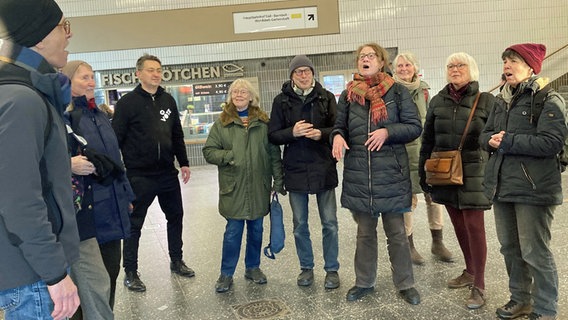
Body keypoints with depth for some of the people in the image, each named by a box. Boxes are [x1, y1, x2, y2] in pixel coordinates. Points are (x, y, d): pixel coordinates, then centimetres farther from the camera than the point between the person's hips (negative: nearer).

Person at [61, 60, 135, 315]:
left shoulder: (98, 115, 17)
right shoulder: (61, 115, -8)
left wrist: (125, 195, 24)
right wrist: (70, 165, -31)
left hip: (110, 208, 8)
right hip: (84, 211, -8)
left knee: (110, 270, 15)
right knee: (96, 283, -7)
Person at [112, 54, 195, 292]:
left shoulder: (168, 100, 9)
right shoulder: (127, 102, -7)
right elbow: (117, 138, -10)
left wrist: (184, 162, 11)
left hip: (167, 173, 6)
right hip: (139, 176, -5)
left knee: (175, 216, 16)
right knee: (134, 224, 6)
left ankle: (177, 261, 34)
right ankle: (130, 272, 21)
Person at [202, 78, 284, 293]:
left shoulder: (263, 122, 5)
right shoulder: (222, 123, 2)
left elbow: (274, 153, 5)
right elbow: (208, 151, 1)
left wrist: (278, 180, 2)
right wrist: (227, 156, -16)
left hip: (259, 187, 2)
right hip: (233, 187, -2)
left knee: (256, 229, 13)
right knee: (233, 231, 2)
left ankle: (253, 267, 31)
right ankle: (226, 274, 17)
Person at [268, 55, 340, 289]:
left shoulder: (326, 97, 1)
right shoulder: (282, 101, 2)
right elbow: (272, 135, 1)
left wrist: (322, 134, -18)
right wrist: (292, 132, -17)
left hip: (323, 169, -1)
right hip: (295, 170, 1)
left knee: (329, 223, 6)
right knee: (300, 225, 12)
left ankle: (332, 269, 22)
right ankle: (306, 268, 29)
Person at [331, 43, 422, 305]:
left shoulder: (397, 91, -1)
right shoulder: (348, 95, 7)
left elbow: (415, 126, -2)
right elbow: (339, 126, 12)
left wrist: (387, 131, -18)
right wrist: (338, 136, -12)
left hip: (391, 173, -2)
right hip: (358, 174, 3)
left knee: (396, 232, 7)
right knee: (365, 232, 15)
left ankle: (405, 284, 24)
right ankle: (364, 282, 30)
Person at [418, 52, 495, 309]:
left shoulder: (486, 101, -2)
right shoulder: (438, 101, 9)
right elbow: (427, 140, 11)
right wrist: (423, 173, 9)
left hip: (472, 174, -4)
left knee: (474, 228, -2)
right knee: (459, 226, 13)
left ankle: (479, 286, 10)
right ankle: (470, 272, 31)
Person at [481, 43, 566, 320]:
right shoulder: (501, 101, 15)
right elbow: (485, 135, 14)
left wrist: (508, 142, -17)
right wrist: (491, 140, -9)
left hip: (533, 189, -7)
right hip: (502, 185, 7)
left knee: (534, 252, 0)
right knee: (509, 248, 16)